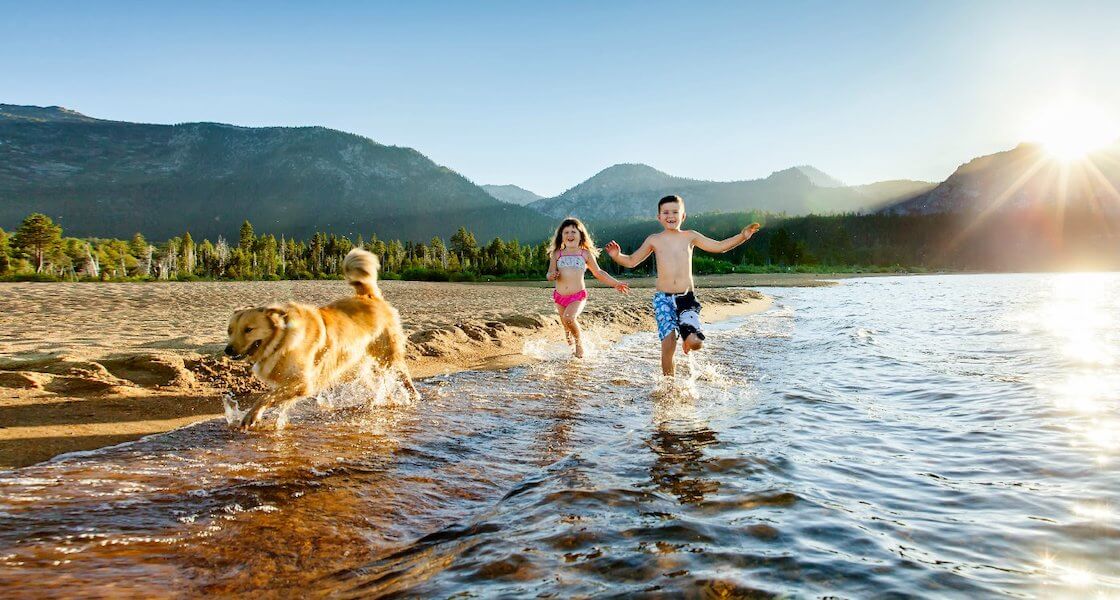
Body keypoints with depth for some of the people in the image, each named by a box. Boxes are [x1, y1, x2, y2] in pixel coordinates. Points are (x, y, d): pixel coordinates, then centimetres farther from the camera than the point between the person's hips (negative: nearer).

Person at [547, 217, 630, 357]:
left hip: (578, 295, -3)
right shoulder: (557, 254, 5)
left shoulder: (585, 254, 4)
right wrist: (552, 276, -20)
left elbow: (598, 273, 13)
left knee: (569, 317, -28)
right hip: (560, 296, 3)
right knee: (567, 328, 11)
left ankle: (580, 343, -4)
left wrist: (615, 283, 10)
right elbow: (550, 274, 5)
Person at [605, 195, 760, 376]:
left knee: (695, 343, -17)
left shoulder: (690, 237, 10)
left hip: (687, 297, 1)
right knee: (668, 342, -14)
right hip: (663, 298, 0)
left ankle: (688, 341, 22)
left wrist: (742, 236, 6)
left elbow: (719, 247, 16)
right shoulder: (654, 240, 8)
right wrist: (617, 256, -6)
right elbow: (632, 261, 14)